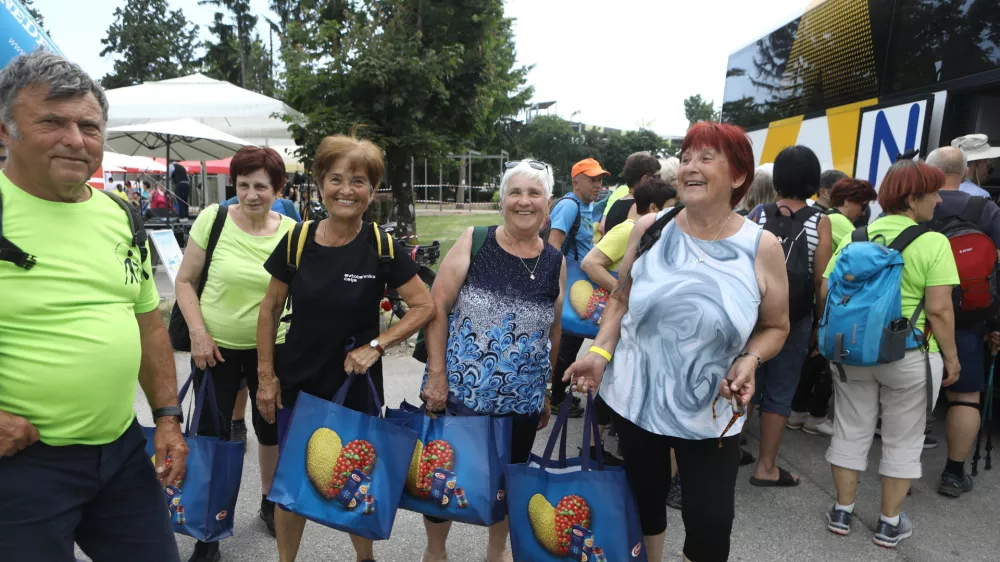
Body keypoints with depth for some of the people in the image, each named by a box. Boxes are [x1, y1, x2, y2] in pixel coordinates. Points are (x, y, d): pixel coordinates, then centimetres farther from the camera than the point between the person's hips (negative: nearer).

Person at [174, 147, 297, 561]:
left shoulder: (292, 231, -7)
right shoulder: (212, 219, -10)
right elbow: (185, 281, -3)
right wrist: (198, 333, -12)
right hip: (216, 347, -1)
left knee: (271, 427, 16)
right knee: (211, 433, 6)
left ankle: (270, 501, 42)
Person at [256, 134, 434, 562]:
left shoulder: (382, 248, -11)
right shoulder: (297, 241, -6)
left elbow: (424, 307, -8)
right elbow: (270, 309, 2)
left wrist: (377, 345, -17)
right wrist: (266, 375, -1)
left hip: (355, 386, -1)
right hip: (296, 383, 1)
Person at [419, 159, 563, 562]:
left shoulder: (556, 262, 1)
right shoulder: (473, 242, -7)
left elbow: (554, 333, 10)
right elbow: (436, 307, -7)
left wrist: (546, 392, 13)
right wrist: (436, 374, -12)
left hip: (521, 400, 2)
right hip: (456, 391, -2)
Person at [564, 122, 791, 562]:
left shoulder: (761, 247, -7)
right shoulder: (649, 229, -5)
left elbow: (775, 327, 3)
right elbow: (621, 298, 6)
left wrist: (749, 359, -16)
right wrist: (601, 352, -8)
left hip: (710, 415, -1)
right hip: (634, 399, 2)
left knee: (710, 524, 4)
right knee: (645, 501, 19)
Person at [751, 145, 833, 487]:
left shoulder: (758, 216, -2)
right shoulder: (820, 222, -6)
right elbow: (821, 281, -8)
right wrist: (820, 323, 3)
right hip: (795, 319, -2)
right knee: (779, 392, 7)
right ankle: (766, 467, 15)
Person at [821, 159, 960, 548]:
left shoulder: (855, 237, 1)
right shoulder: (933, 243, -13)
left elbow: (826, 293, 0)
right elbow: (939, 309, -16)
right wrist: (951, 356, -5)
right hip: (909, 356, -4)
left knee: (851, 431, 14)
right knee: (903, 441, 12)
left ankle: (842, 512, 24)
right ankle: (889, 524, 23)